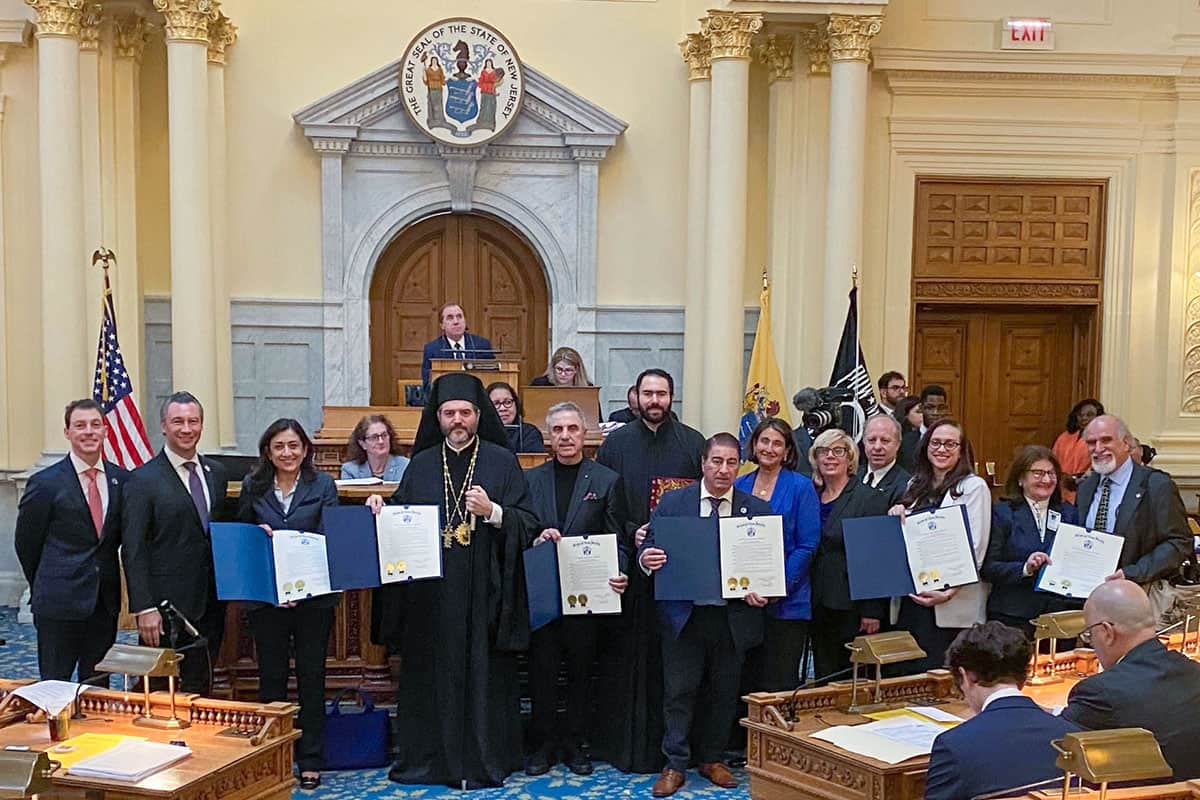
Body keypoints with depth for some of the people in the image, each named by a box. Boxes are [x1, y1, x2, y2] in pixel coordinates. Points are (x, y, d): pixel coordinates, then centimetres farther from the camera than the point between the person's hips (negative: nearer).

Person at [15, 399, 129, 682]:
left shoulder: (121, 479, 4)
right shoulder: (45, 483, -7)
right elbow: (26, 543, 2)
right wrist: (45, 587, 10)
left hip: (105, 601, 4)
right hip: (59, 603, -4)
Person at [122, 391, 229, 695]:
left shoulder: (216, 473, 11)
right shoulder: (143, 480, -8)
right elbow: (133, 551, -11)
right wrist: (145, 609, -16)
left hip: (211, 602, 6)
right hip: (168, 608, -5)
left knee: (201, 688, 11)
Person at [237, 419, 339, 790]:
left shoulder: (322, 485, 0)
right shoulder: (252, 487, 5)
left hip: (313, 596, -1)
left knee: (311, 677, 6)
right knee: (271, 679, 7)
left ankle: (310, 761, 16)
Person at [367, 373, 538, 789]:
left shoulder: (502, 461, 1)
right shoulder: (421, 464, 11)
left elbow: (528, 522, -5)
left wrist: (492, 512, -21)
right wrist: (380, 507, -4)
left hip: (483, 594, -3)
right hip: (430, 593, 3)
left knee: (483, 674, 1)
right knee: (431, 673, 6)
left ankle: (483, 759, 13)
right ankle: (430, 756, 19)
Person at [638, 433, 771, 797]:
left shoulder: (758, 509, 3)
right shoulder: (672, 502, 2)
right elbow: (649, 547, 2)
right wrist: (646, 558, -21)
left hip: (733, 617, 1)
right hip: (683, 615, -1)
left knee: (724, 693, 12)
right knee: (679, 691, 3)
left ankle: (711, 759, 29)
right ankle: (675, 765, 16)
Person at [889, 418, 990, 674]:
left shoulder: (974, 486, -3)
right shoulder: (915, 485, 16)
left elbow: (975, 548, -9)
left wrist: (950, 592, -18)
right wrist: (896, 518, 0)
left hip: (952, 604, -6)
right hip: (911, 596, 6)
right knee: (909, 672, 6)